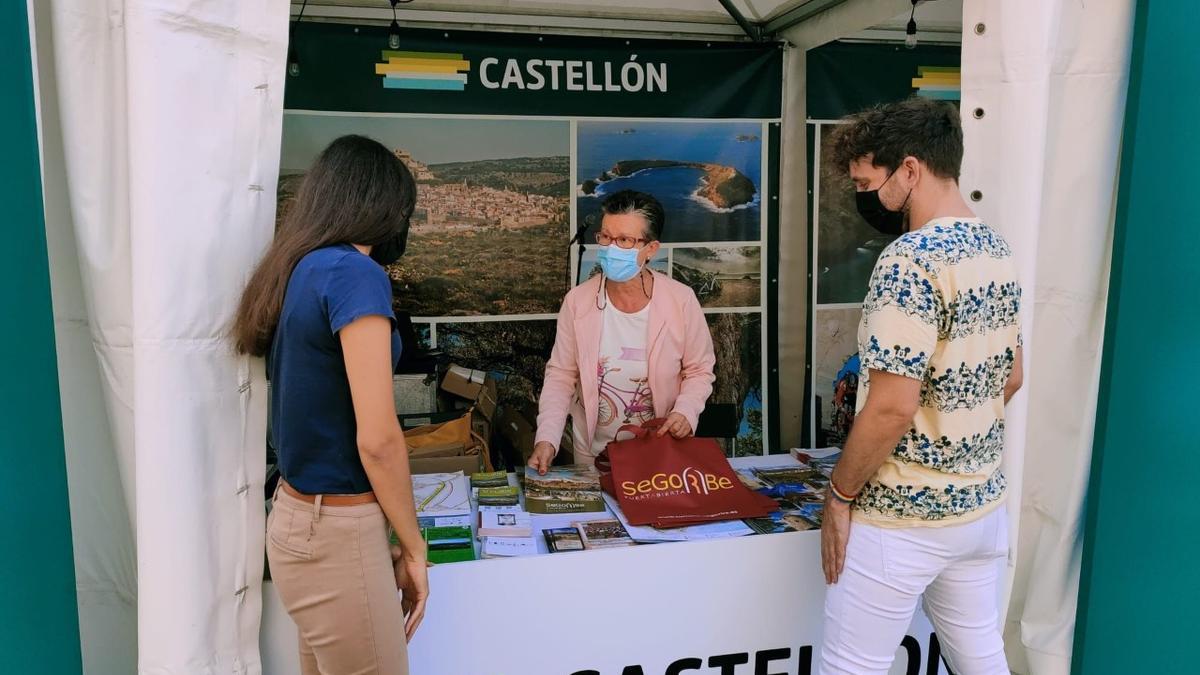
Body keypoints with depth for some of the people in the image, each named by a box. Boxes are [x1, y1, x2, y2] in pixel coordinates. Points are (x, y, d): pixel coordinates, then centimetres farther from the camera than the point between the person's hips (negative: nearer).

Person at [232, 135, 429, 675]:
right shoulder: (355, 273, -17)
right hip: (336, 531, -8)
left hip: (296, 513, 9)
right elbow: (376, 438, -20)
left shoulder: (295, 271, 8)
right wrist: (414, 547, -7)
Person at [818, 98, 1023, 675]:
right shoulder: (997, 249, 6)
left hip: (902, 516, -9)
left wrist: (839, 496, -13)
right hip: (982, 503, 9)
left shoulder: (911, 258, -22)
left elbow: (892, 409, -25)